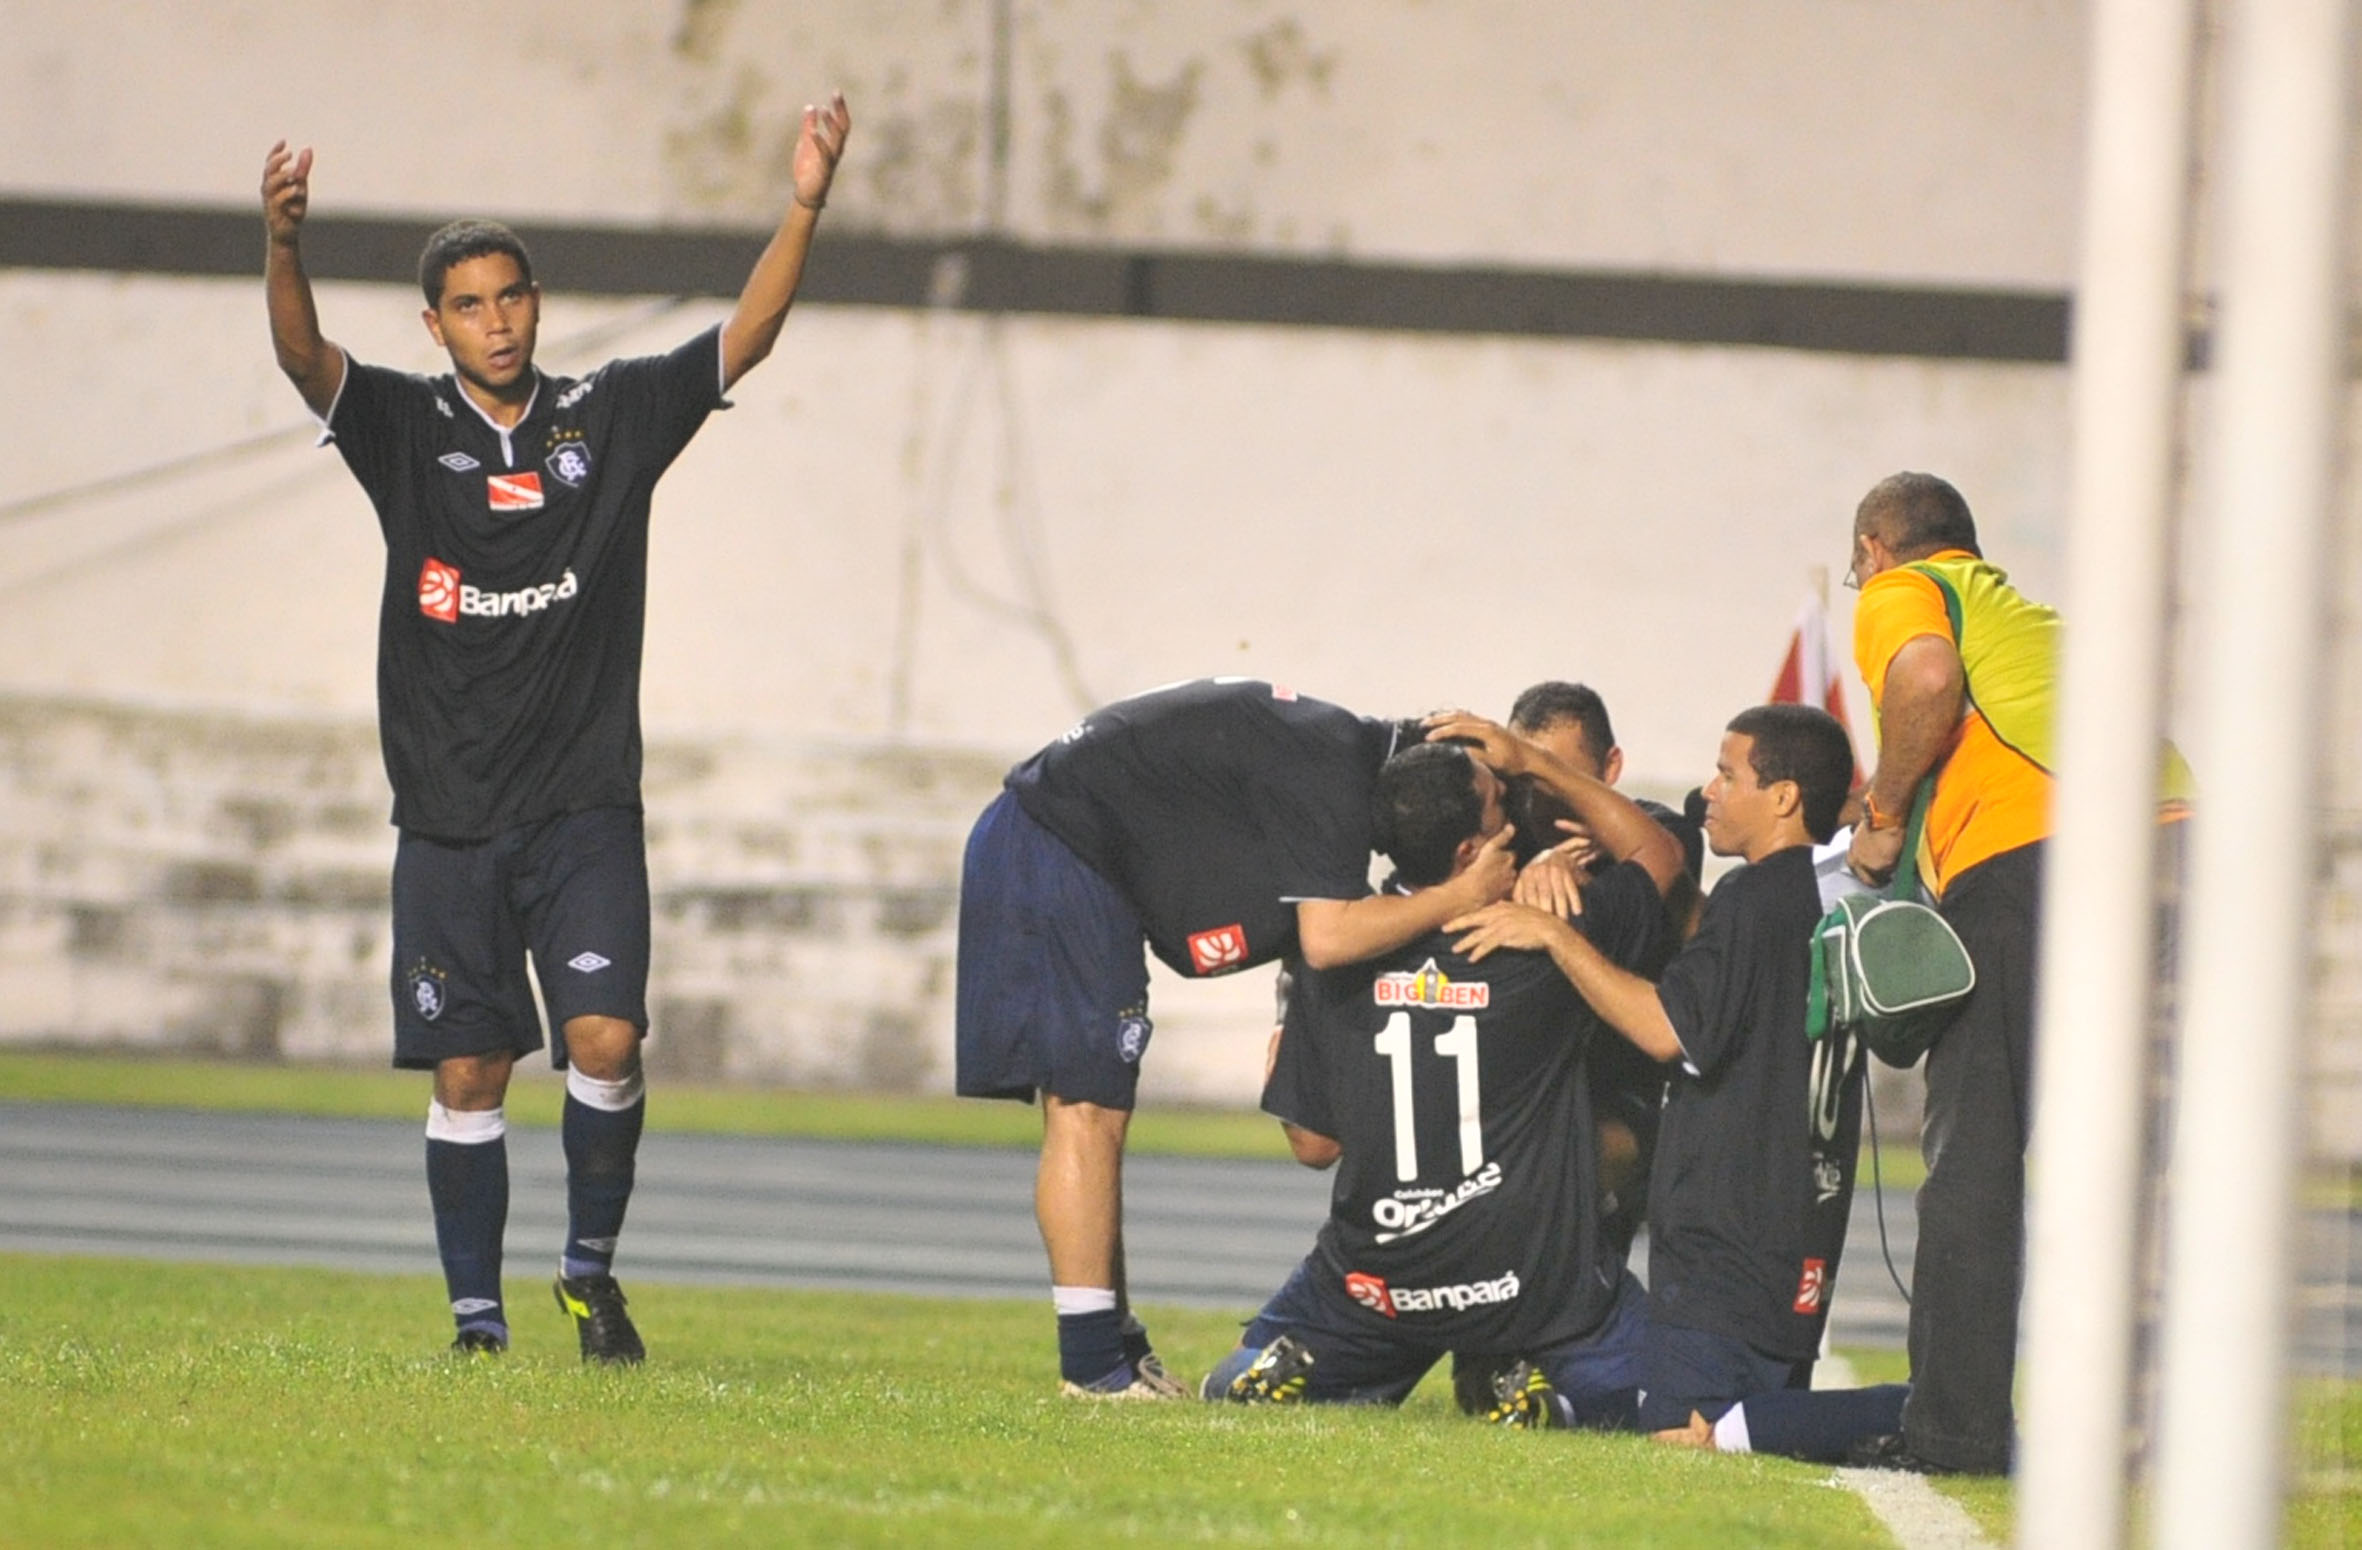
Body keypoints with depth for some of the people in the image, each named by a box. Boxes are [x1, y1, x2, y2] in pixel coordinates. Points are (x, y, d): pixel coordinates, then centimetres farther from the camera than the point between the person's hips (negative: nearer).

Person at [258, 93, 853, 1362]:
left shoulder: (612, 416, 4)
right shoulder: (405, 427, 1)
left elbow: (743, 340, -3)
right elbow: (305, 357, -16)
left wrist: (803, 210, -18)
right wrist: (282, 246, -37)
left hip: (585, 808, 0)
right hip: (450, 816, 0)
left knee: (606, 1040, -14)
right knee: (466, 1077, 2)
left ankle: (591, 1267, 6)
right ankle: (477, 1324, 11)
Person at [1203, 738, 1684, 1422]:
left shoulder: (1335, 962, -6)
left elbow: (1313, 1145, 2)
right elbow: (1657, 851, 6)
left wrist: (1280, 1058, 22)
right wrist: (1536, 763, 7)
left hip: (1377, 1282, 3)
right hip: (1533, 1283, -3)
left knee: (1239, 1384, 27)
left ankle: (1286, 1369, -5)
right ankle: (1540, 1389, -9)